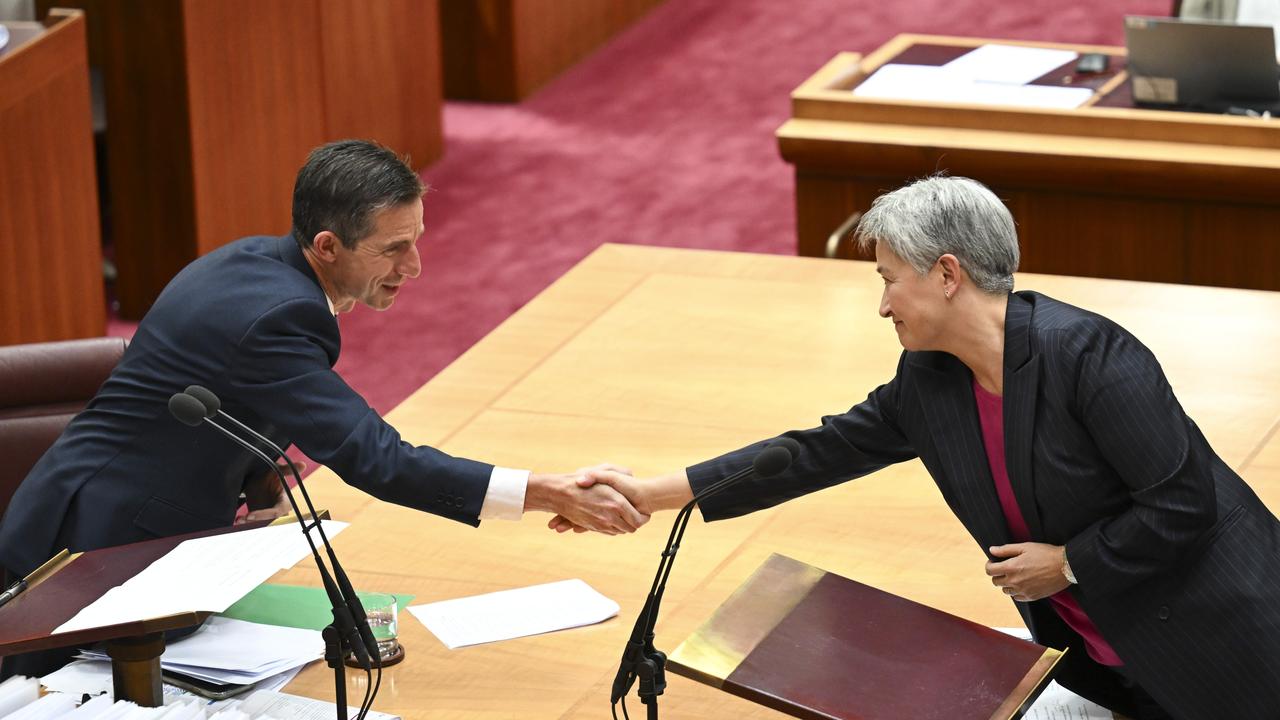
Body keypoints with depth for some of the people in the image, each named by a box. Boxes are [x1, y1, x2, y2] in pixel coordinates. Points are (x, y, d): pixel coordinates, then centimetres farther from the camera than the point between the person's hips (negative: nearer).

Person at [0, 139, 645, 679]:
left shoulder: (255, 262, 2)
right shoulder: (275, 314, -27)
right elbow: (375, 458, -32)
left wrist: (263, 485, -4)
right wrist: (549, 495, -34)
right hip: (93, 550, -9)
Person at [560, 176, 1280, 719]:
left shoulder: (1087, 353, -23)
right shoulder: (927, 384, 1)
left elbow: (1183, 504, -24)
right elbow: (822, 452, 7)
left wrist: (1068, 563, -16)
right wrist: (654, 494, 7)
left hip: (1218, 647, -7)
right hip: (1087, 655, 7)